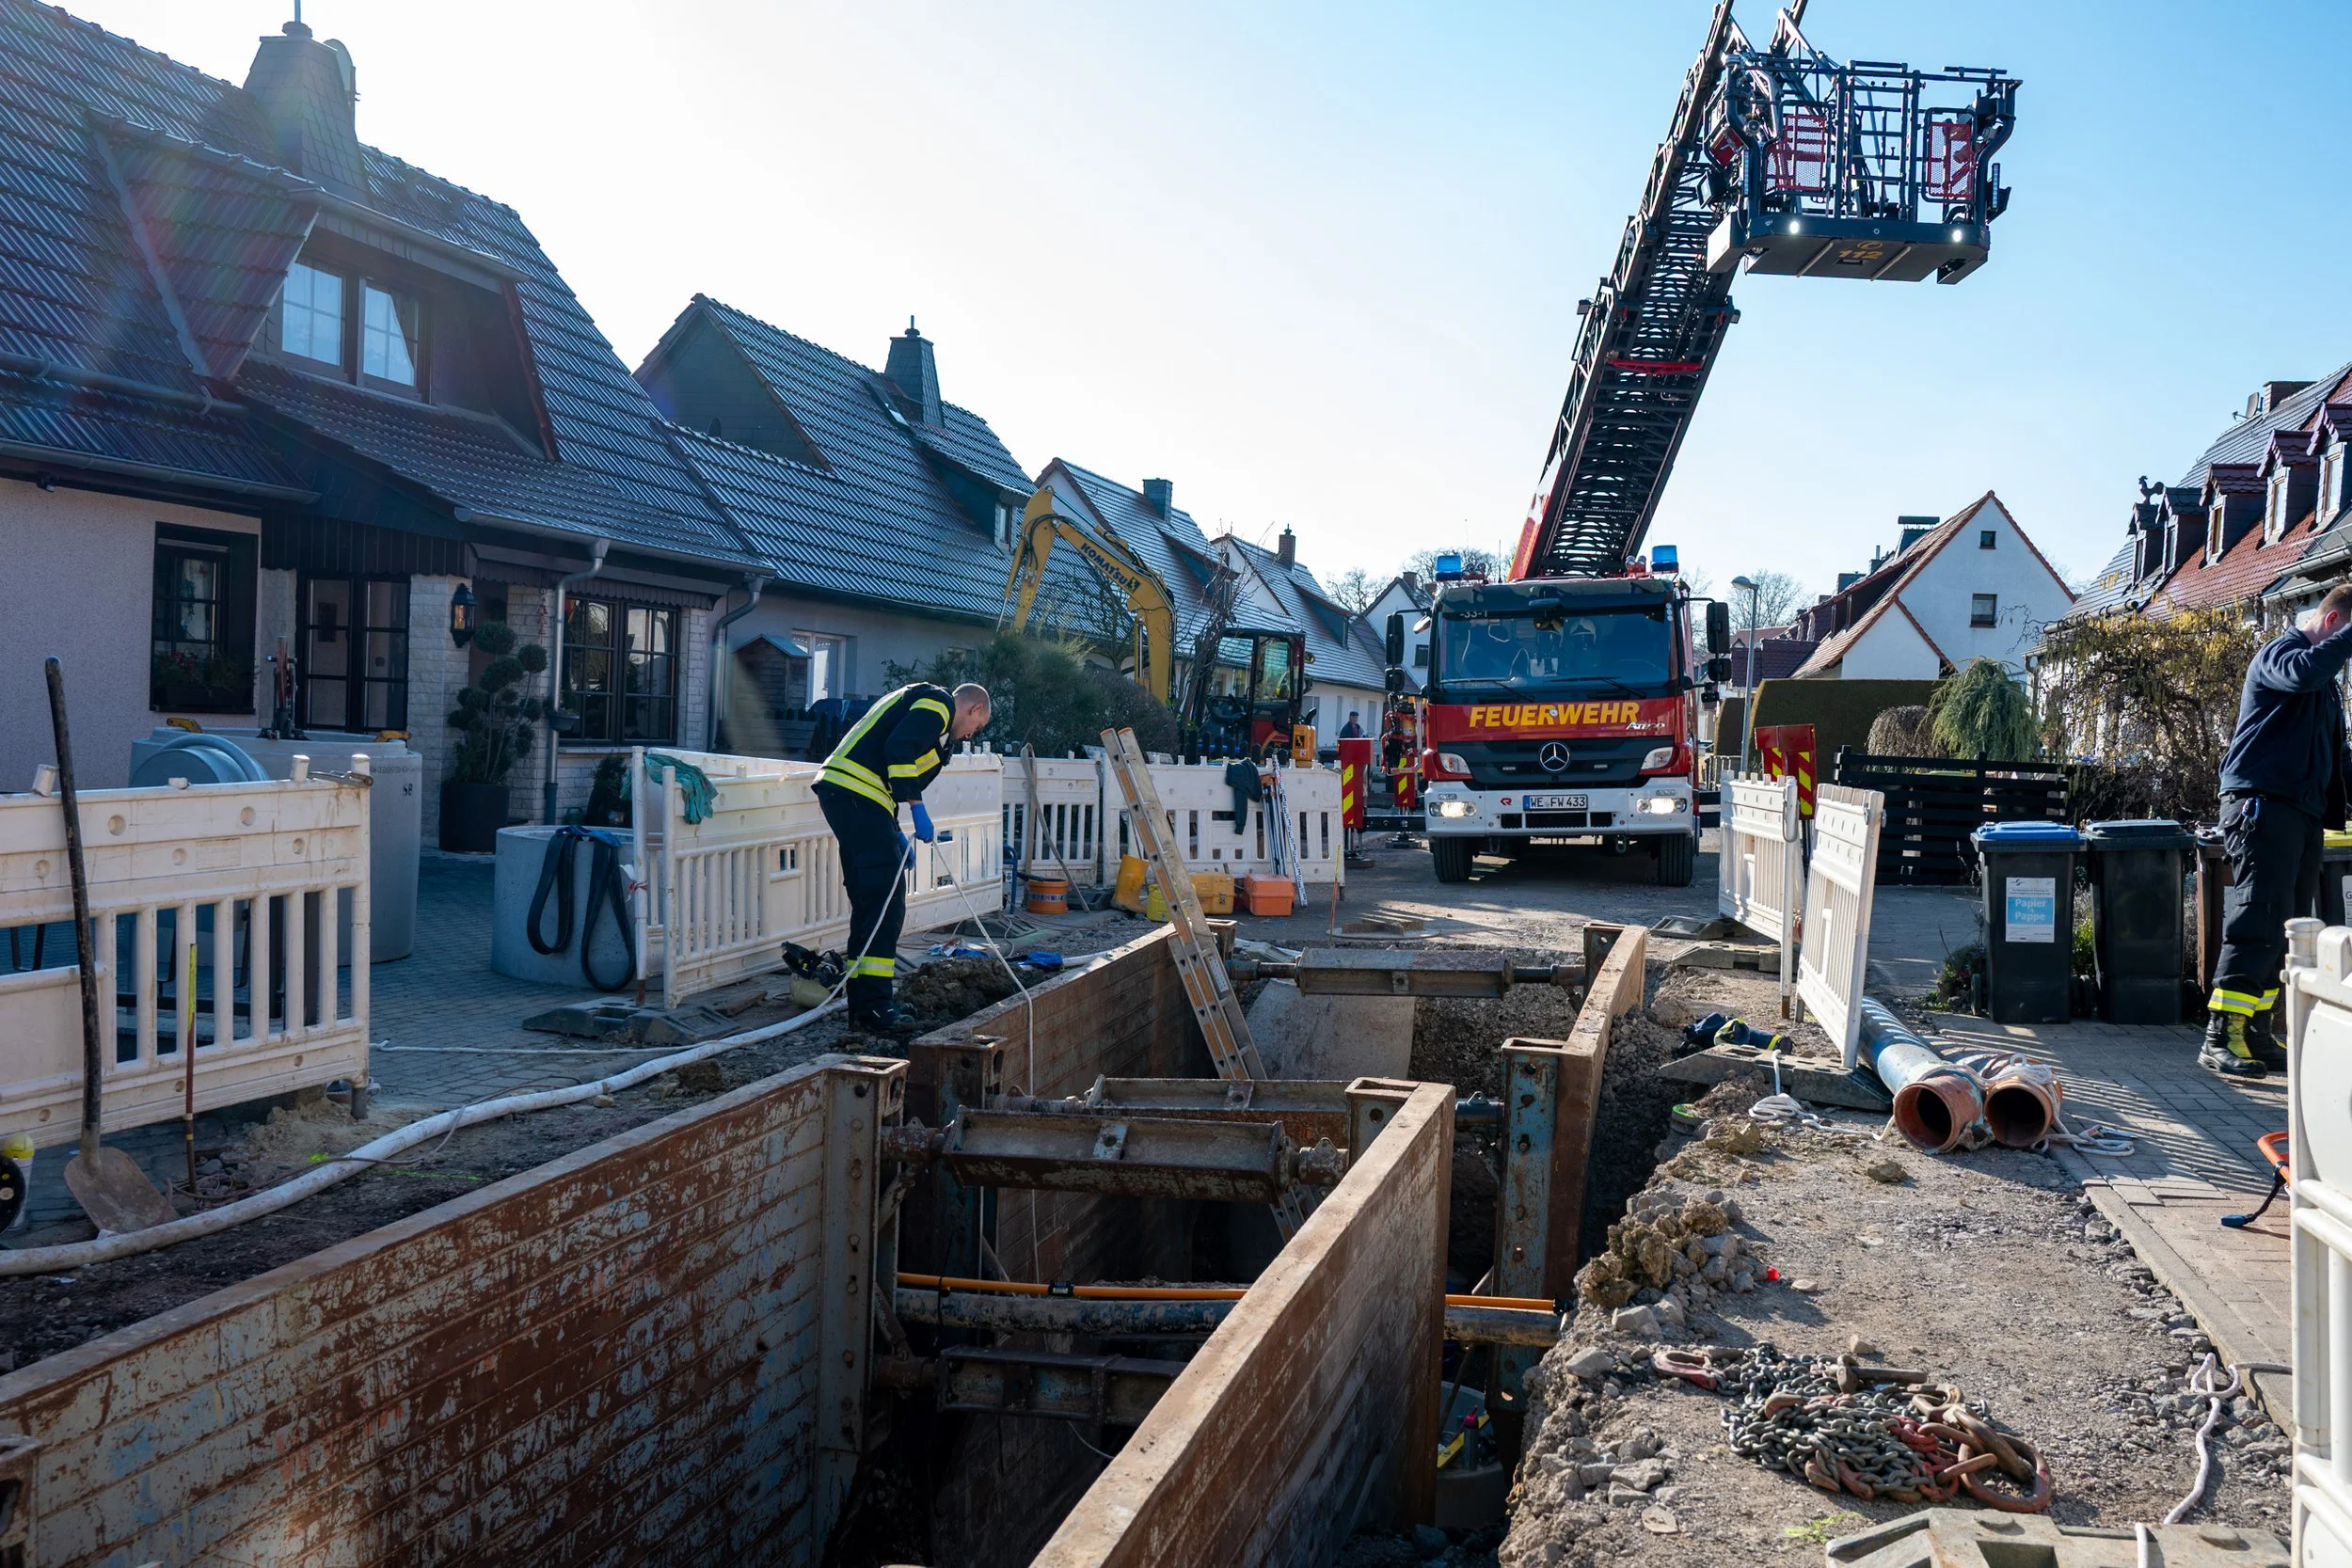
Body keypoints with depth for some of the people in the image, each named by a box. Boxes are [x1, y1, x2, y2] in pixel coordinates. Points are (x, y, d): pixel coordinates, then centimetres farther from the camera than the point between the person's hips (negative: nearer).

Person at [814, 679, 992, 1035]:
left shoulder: (917, 702, 31)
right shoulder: (939, 702, 0)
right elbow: (899, 749, -17)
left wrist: (896, 835, 28)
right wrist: (916, 805, -16)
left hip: (839, 791, 11)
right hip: (857, 795, -11)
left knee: (870, 903, 13)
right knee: (886, 902, -11)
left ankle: (862, 1005, 16)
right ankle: (873, 1004, -13)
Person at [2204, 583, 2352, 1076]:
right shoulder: (2279, 653, -4)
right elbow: (2302, 672, -31)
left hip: (2304, 813, 10)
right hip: (2263, 804, -10)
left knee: (2289, 928, 9)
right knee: (2258, 923, -14)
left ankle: (2256, 1033, 13)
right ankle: (2220, 1039, -13)